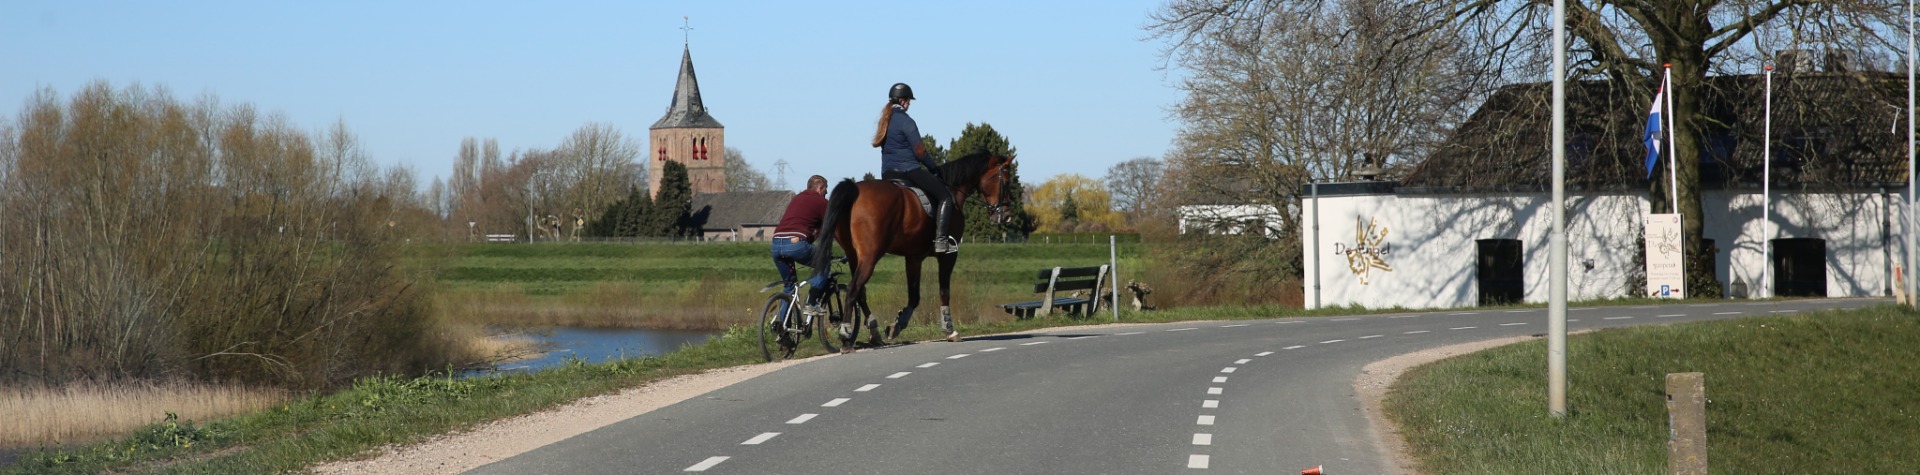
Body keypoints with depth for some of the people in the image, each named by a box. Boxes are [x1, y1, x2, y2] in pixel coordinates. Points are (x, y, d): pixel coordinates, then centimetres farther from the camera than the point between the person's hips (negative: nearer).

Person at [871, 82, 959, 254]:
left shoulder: (885, 120, 13)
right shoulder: (906, 121, -12)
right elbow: (919, 151, -13)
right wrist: (935, 168, 3)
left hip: (888, 173, 8)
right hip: (908, 170, -8)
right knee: (945, 196, -4)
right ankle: (941, 240, -16)